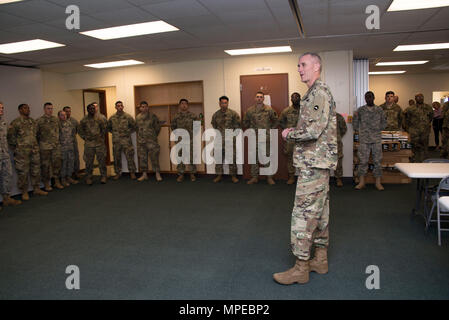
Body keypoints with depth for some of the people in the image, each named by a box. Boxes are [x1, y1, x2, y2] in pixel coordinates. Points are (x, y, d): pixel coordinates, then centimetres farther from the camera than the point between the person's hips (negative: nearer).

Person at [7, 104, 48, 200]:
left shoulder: (33, 121, 11)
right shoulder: (16, 122, -9)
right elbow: (10, 136, -6)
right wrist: (15, 148, -4)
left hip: (34, 150, 6)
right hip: (22, 152, -6)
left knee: (36, 170, 10)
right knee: (23, 172, 1)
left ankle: (36, 189, 21)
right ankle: (24, 192, 11)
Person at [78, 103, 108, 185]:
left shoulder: (100, 119, 3)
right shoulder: (84, 120, 3)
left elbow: (104, 128, 11)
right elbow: (80, 131, 10)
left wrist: (101, 136, 5)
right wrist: (85, 138, 2)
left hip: (100, 143, 0)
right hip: (89, 144, 0)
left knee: (102, 160, 2)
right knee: (89, 162, 4)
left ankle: (103, 176, 12)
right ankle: (89, 178, 14)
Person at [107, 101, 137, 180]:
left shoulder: (128, 117, -3)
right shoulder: (112, 118, 5)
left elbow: (135, 126, 2)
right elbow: (108, 127, 18)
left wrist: (128, 132, -3)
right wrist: (114, 132, 7)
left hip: (126, 140, -3)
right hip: (116, 141, 3)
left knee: (130, 157, -2)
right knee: (117, 158, 10)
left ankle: (132, 172, 10)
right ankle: (118, 173, 22)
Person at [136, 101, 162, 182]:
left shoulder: (153, 116, -3)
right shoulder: (137, 117, 8)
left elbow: (158, 127, 4)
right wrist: (140, 136, 14)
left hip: (151, 140, -4)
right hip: (141, 141, 4)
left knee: (154, 157, -6)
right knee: (142, 158, 8)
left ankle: (157, 174, 1)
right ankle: (144, 174, 17)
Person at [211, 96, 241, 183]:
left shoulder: (233, 113, -1)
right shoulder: (216, 115, 7)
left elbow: (238, 126, 2)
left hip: (231, 140, -2)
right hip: (219, 140, 2)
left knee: (232, 157, 1)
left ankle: (233, 175, 11)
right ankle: (219, 175, 16)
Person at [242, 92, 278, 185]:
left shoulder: (269, 109, 0)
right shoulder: (250, 110, 5)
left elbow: (276, 121, 10)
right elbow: (245, 122, 18)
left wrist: (272, 130, 4)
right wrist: (250, 130, 11)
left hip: (266, 137, -2)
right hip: (254, 138, 2)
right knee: (254, 157, 5)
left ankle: (269, 177, 11)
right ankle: (254, 177, 14)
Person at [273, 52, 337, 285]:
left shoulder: (319, 92, -14)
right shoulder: (315, 93, 19)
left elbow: (313, 130, -24)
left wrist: (289, 134, -9)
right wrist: (295, 131, 11)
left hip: (313, 163, -11)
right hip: (317, 163, 11)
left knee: (303, 213, -7)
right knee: (319, 211, 14)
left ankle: (301, 268, 2)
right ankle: (320, 260, 25)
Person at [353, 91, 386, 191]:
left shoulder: (379, 110, 8)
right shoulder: (360, 110, 5)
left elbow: (384, 123, 11)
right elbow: (355, 125, 6)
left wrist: (377, 129, -3)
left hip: (377, 140, 1)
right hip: (364, 140, -1)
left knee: (377, 161, 3)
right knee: (363, 161, 0)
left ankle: (378, 182, 10)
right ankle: (361, 182, 9)